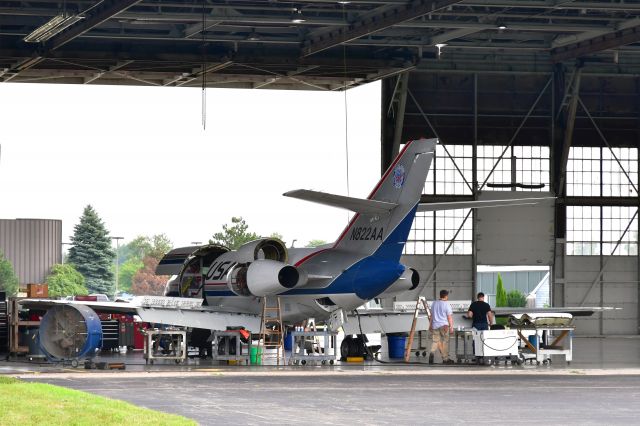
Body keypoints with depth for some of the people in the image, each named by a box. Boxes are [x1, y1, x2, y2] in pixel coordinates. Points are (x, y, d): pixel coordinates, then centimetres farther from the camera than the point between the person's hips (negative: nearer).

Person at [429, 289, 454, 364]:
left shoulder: (434, 304, 9)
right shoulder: (446, 304, -9)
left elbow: (431, 316, 16)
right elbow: (449, 317, -9)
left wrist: (430, 325, 24)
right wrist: (451, 327, -4)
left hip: (435, 325, 4)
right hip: (444, 325, -4)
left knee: (435, 341, 8)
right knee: (445, 342, 5)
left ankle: (432, 353, -19)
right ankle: (445, 359, 9)